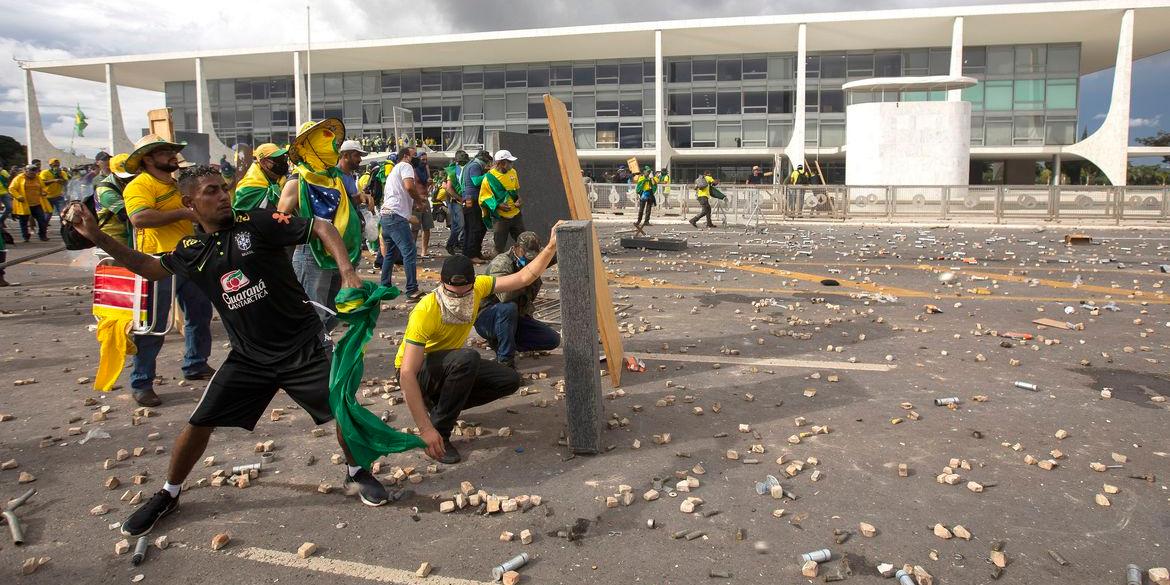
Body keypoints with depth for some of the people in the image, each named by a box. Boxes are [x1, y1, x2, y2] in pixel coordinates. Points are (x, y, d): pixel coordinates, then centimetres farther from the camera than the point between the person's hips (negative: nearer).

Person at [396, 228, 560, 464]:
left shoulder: (477, 287, -17)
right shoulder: (425, 313, -35)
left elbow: (523, 277, -8)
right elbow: (407, 375, -37)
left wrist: (551, 246, -20)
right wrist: (426, 429, -41)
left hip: (453, 366, 7)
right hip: (417, 372, -7)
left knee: (510, 380, -7)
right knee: (467, 357, -35)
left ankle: (439, 404, 6)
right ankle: (440, 433, -21)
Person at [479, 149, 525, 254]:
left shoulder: (513, 172, 3)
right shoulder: (489, 177, -14)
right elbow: (483, 198, -11)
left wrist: (518, 199, -1)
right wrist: (498, 205, -23)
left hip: (516, 214, 5)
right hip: (500, 217, -5)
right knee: (500, 246, 3)